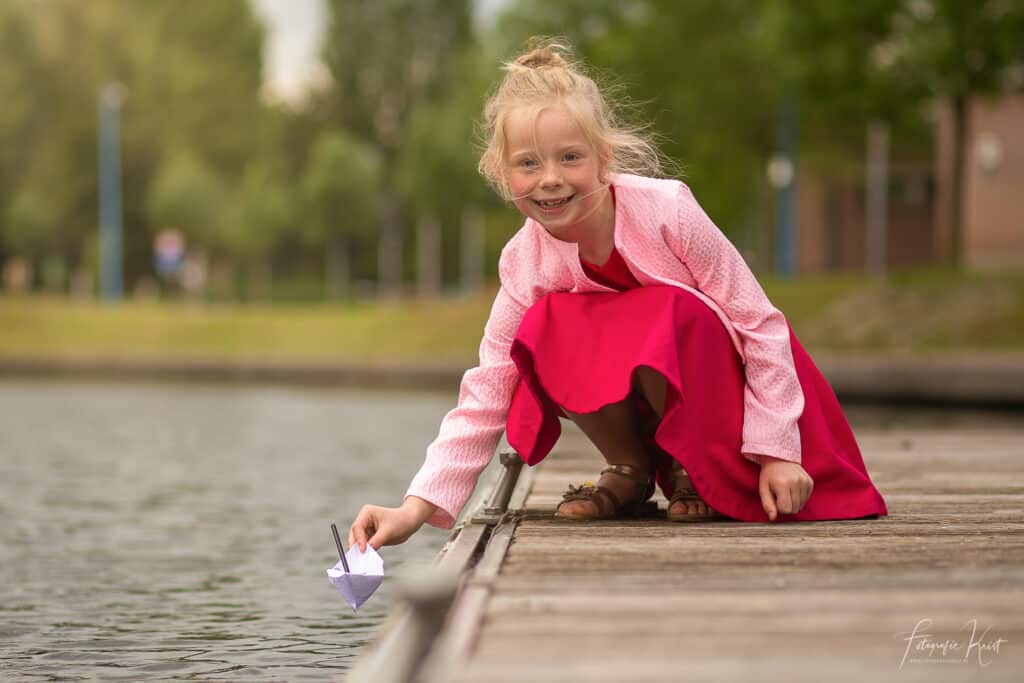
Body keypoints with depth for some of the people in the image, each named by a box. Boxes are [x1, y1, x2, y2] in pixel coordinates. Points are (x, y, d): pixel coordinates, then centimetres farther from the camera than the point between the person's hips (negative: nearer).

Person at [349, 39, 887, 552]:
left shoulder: (664, 210, -24)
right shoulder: (525, 263, -14)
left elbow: (759, 324, -18)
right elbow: (484, 399, -13)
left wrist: (777, 450, -19)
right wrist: (416, 508, -24)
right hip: (645, 403, 3)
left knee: (665, 318, -37)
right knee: (547, 330, -27)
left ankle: (698, 470, -9)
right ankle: (631, 470, -4)